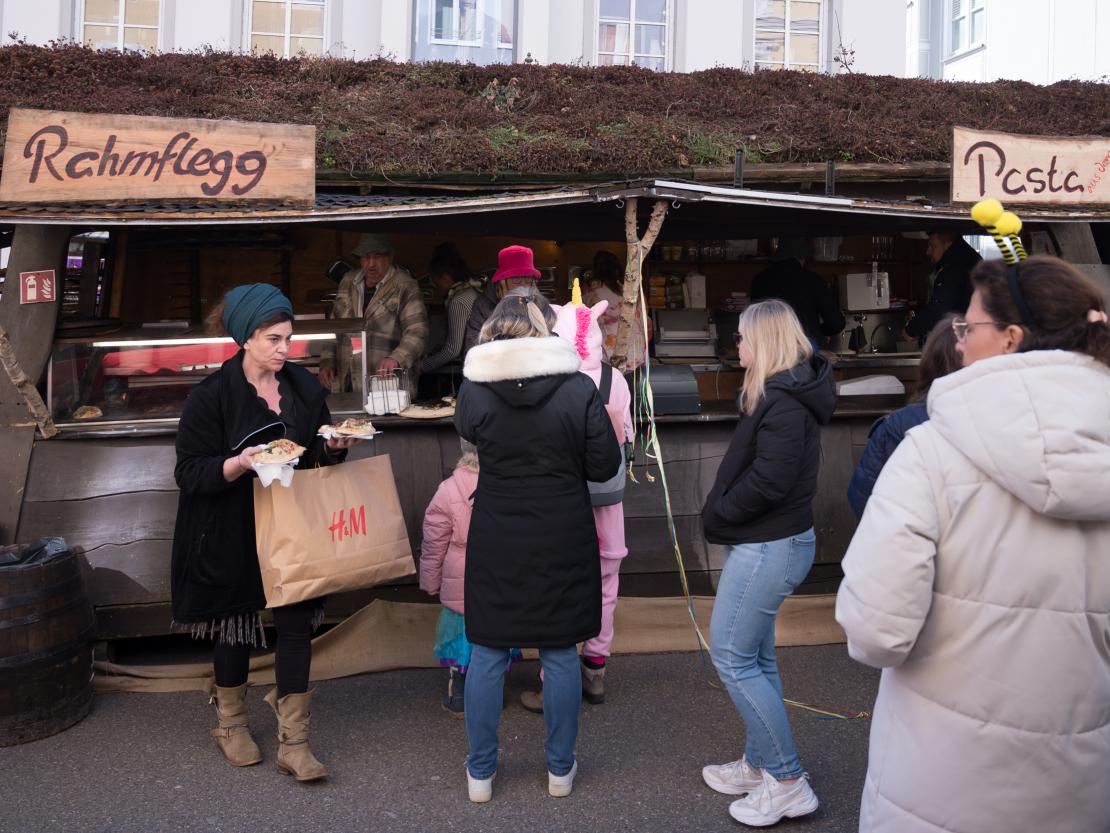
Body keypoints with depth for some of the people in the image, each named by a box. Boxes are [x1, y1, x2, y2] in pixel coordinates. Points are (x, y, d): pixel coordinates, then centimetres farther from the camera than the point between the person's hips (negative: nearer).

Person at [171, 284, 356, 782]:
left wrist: (333, 447, -10)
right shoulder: (211, 396, -11)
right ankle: (231, 726, 36)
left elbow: (318, 457, 13)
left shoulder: (304, 387, 3)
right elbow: (190, 473, -13)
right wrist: (240, 463, -30)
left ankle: (293, 743, 12)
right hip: (235, 535, -3)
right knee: (236, 627, 12)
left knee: (297, 625, 2)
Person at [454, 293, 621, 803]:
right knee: (560, 654, 12)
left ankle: (480, 773, 23)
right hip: (563, 542, 0)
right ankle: (560, 769, 25)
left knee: (488, 654, 12)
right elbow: (605, 466, -6)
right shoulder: (579, 389, -11)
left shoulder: (473, 387, -8)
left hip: (496, 541, 1)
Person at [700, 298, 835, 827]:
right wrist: (722, 512, 5)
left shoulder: (782, 400, -19)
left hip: (768, 546, -10)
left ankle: (788, 783, 5)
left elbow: (769, 479, -25)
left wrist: (717, 513, -12)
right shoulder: (784, 392, 12)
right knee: (755, 656, 17)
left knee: (731, 654, -4)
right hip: (768, 541, 10)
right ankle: (759, 765, 29)